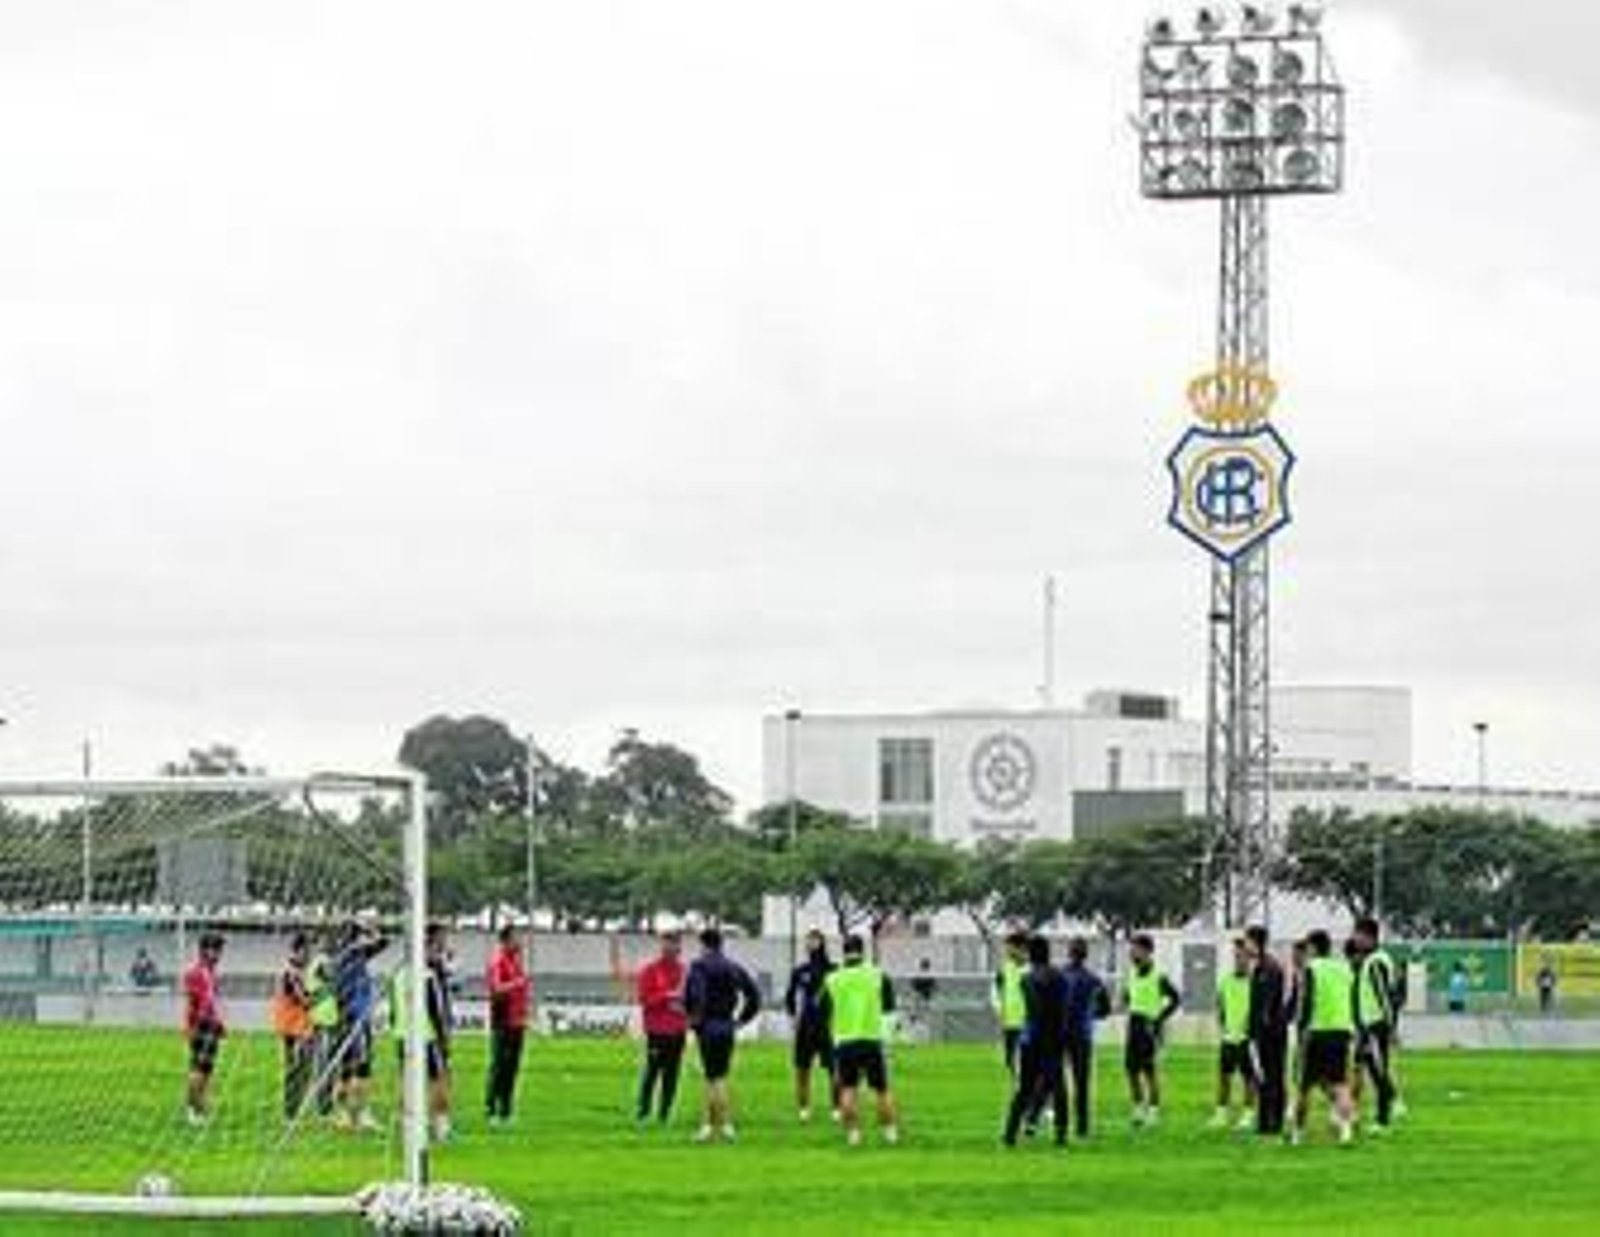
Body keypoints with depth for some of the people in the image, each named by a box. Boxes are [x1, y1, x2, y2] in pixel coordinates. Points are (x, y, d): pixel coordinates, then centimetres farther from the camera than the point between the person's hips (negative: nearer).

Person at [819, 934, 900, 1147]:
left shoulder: (832, 980, 1)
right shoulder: (878, 976, 0)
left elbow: (824, 1013, 7)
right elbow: (889, 1006, 12)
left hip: (844, 1041, 0)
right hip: (872, 1040, 0)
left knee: (848, 1089, 4)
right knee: (882, 1089, 10)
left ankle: (852, 1132, -4)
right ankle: (891, 1130, 12)